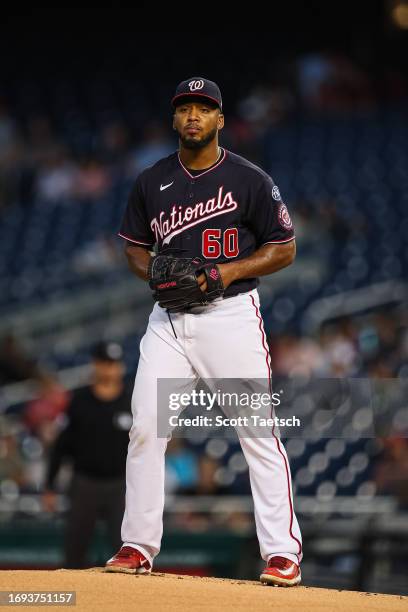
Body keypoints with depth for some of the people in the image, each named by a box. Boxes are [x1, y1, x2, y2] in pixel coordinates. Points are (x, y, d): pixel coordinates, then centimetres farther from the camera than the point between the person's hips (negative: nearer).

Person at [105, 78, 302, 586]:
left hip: (231, 314, -4)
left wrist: (227, 272, -13)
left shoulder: (250, 180, -3)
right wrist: (155, 273, -5)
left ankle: (282, 552, -5)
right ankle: (138, 546, 9)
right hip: (168, 319, 4)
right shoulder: (151, 182, 8)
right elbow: (134, 247, 18)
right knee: (144, 428, -1)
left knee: (258, 431, -8)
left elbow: (283, 249, 1)